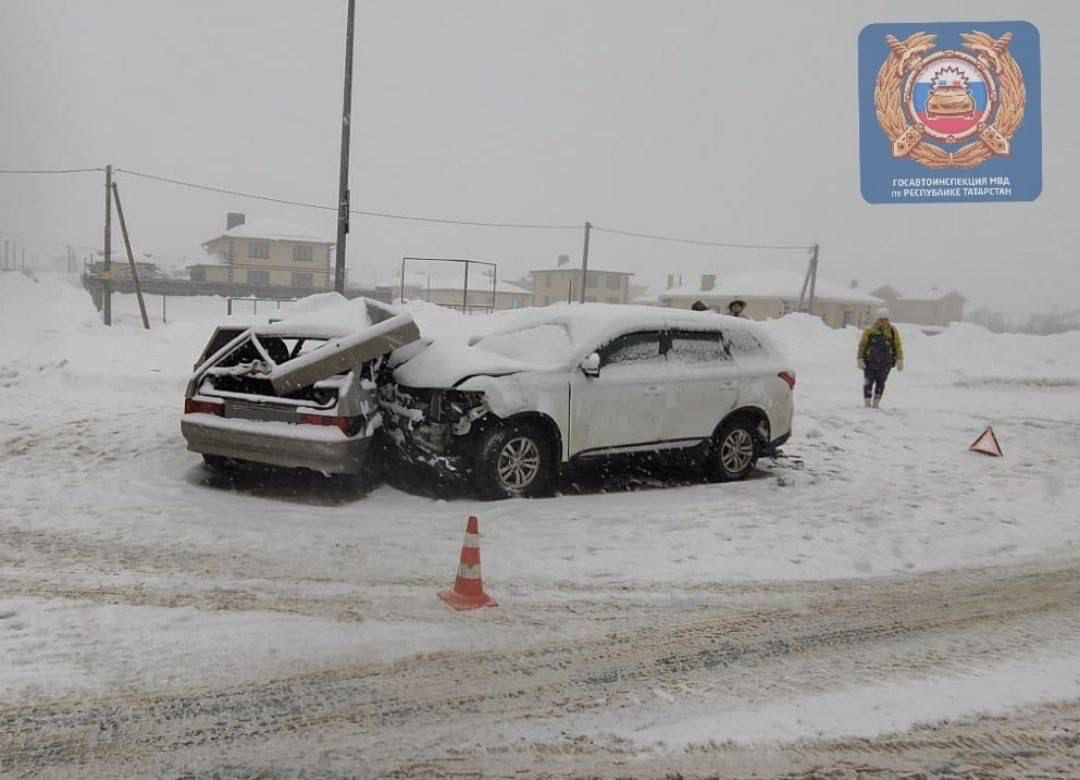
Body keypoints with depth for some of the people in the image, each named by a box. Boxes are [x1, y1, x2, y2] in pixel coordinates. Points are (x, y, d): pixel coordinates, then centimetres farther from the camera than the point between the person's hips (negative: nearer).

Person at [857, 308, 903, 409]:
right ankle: (867, 404, 3)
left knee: (880, 383, 5)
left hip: (885, 363, 1)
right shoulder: (869, 331, -2)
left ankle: (876, 404, 13)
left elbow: (898, 346, 2)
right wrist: (860, 359, -4)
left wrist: (900, 359, -7)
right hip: (870, 362, -1)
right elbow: (862, 345, 2)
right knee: (868, 382, -3)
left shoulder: (893, 331, 3)